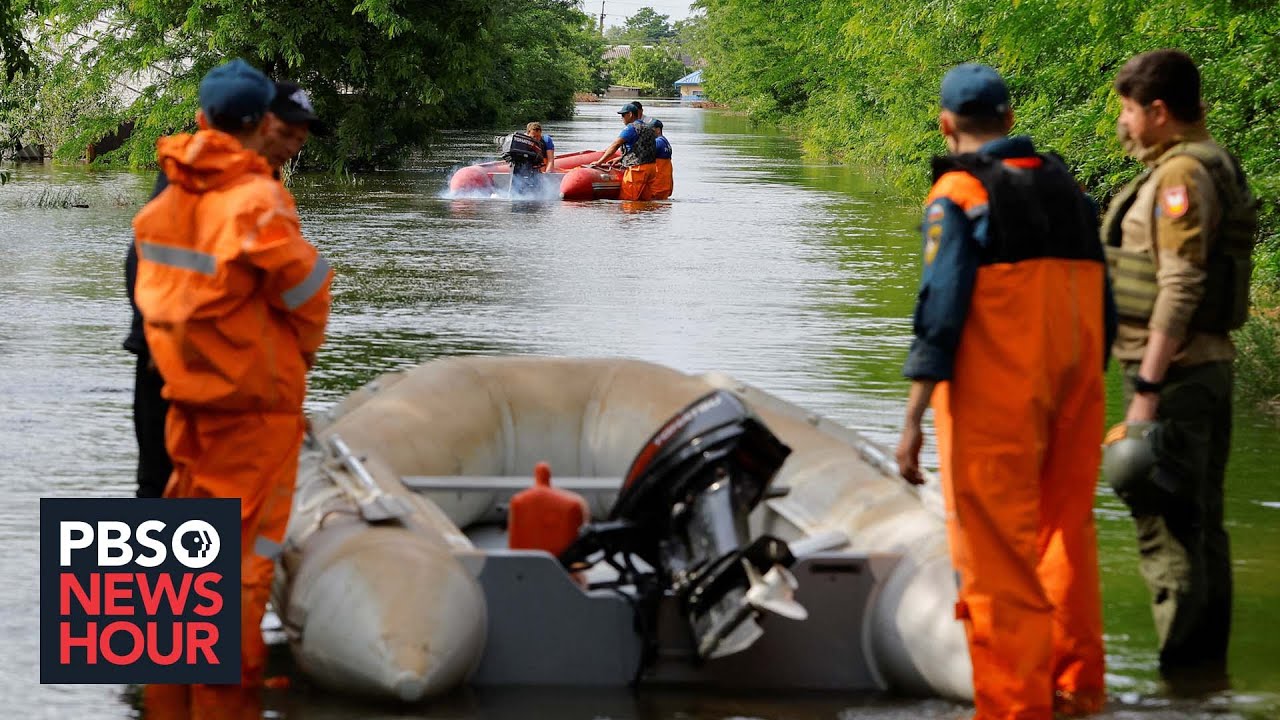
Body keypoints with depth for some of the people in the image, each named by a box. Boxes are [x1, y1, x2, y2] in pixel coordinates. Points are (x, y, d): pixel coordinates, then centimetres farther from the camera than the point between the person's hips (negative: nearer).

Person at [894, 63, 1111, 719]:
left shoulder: (959, 193, -7)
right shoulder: (1065, 186, 12)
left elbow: (940, 311, -15)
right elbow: (1101, 303, 13)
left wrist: (913, 419, -16)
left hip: (993, 399, -7)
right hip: (1072, 392, 7)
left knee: (995, 549, -2)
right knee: (1066, 531, 18)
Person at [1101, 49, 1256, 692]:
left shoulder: (1181, 175, -16)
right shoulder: (1215, 166, 15)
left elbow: (1180, 289, -22)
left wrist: (1146, 387, -23)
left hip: (1175, 369, -10)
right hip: (1211, 366, 10)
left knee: (1164, 524, -7)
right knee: (1200, 522, 14)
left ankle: (1184, 671, -6)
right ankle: (1208, 665, 21)